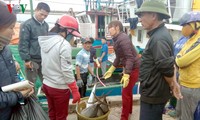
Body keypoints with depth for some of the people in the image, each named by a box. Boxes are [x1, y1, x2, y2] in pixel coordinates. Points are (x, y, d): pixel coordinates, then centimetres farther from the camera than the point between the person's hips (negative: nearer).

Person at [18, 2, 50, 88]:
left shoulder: (46, 25, 7)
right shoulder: (27, 25, -11)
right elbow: (23, 43, -13)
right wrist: (26, 59, -15)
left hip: (44, 59, 5)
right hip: (32, 60, -5)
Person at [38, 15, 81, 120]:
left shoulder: (45, 41, 2)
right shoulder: (64, 44, -21)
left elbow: (47, 64, 8)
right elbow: (67, 71, -22)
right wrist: (75, 91, -14)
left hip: (46, 85, 7)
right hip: (59, 88, -7)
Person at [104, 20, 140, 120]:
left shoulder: (123, 39, -22)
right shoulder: (117, 39, 8)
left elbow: (130, 57, -27)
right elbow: (119, 57, 16)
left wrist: (126, 75, -33)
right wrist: (111, 70, 18)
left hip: (133, 68, -10)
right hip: (129, 67, 10)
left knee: (125, 93, -3)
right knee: (128, 90, 22)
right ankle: (129, 111, 41)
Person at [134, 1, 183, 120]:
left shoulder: (158, 39, -25)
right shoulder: (160, 34, 10)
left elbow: (167, 69, -27)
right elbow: (170, 63, 14)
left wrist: (172, 85, -8)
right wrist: (174, 83, 7)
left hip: (153, 94, -10)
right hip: (154, 92, 10)